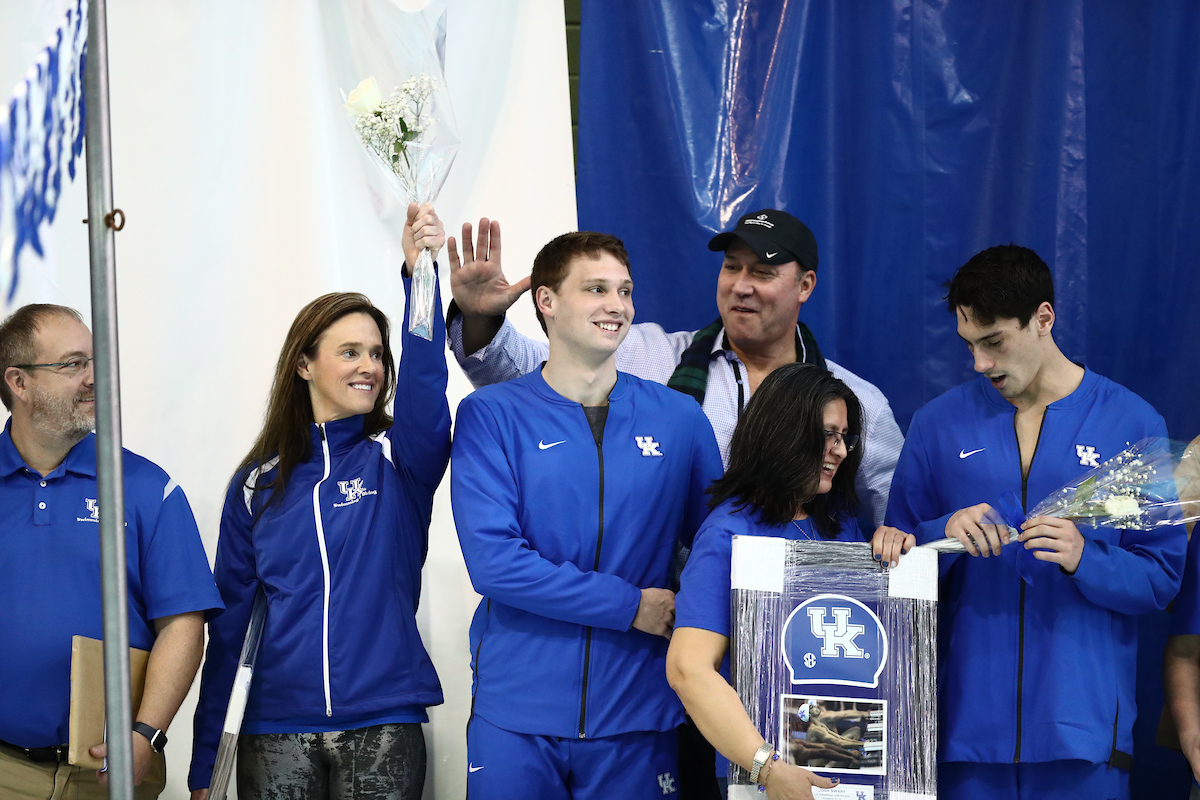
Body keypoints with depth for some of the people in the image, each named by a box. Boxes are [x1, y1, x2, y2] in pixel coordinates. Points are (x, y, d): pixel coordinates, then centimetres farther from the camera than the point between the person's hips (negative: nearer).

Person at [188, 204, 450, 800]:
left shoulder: (398, 460, 3)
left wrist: (419, 270, -34)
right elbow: (229, 621, 9)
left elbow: (426, 390, -20)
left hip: (383, 725, -1)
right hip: (277, 728, 1)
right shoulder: (258, 483, 8)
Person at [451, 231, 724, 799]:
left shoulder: (679, 419, 8)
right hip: (516, 712, -2)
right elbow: (493, 560, -11)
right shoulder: (491, 415, -1)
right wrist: (631, 605, -11)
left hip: (637, 712, 2)